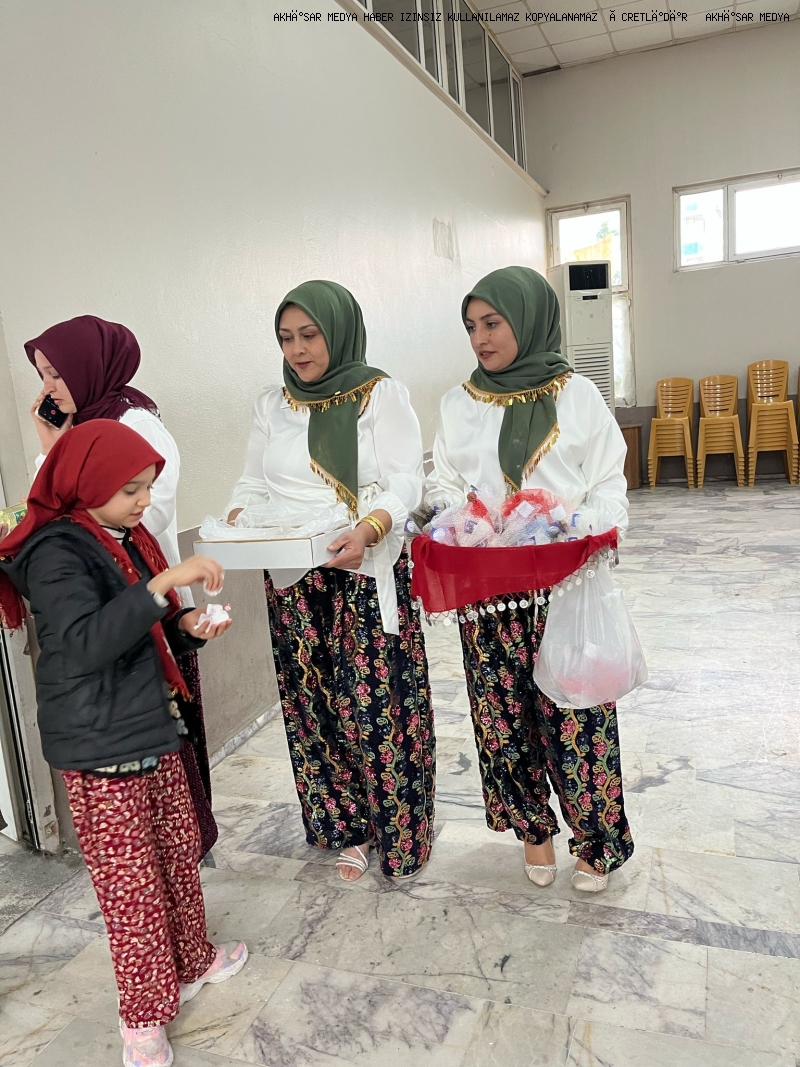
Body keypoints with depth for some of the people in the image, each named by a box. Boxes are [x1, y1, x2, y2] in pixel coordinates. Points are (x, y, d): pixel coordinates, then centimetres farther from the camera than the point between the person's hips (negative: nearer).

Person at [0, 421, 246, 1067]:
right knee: (131, 883, 3)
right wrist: (162, 582, -35)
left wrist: (190, 627, -3)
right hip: (100, 749, -8)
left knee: (179, 853, 18)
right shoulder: (57, 552, -17)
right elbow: (83, 645, -31)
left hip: (153, 730, 8)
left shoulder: (127, 539, 9)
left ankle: (192, 962, 40)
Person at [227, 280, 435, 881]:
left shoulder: (381, 395, -2)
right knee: (315, 704, 9)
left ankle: (398, 833, 19)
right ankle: (347, 829, 27)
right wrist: (238, 516, -8)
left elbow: (405, 482, -9)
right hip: (294, 582, 4)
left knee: (377, 702, -2)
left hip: (368, 575, -4)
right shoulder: (272, 407, 12)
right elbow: (255, 481, 14)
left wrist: (369, 529, -27)